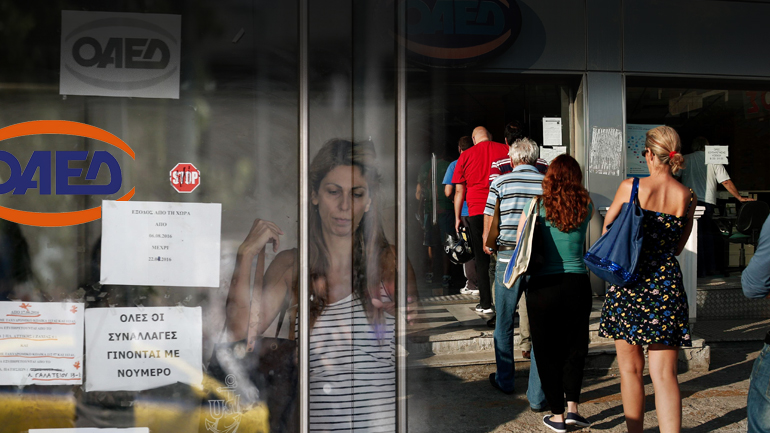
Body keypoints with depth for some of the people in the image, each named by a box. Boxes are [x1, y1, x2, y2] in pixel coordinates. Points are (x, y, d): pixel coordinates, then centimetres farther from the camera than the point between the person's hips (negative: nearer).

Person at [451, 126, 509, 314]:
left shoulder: (466, 156, 4)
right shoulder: (506, 150, 5)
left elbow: (459, 191, 5)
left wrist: (457, 218, 13)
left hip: (477, 211, -1)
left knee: (482, 259, 6)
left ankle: (486, 304, 7)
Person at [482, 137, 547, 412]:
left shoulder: (501, 182, 0)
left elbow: (488, 222, 4)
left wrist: (486, 244, 24)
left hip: (508, 257, -1)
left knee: (504, 323, 16)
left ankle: (505, 380, 30)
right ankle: (537, 396, 4)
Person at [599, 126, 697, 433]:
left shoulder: (630, 187, -6)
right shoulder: (687, 197, 1)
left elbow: (607, 231, 6)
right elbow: (678, 247, 11)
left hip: (628, 283, -1)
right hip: (666, 283, 1)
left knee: (631, 369, 13)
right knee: (664, 374, 3)